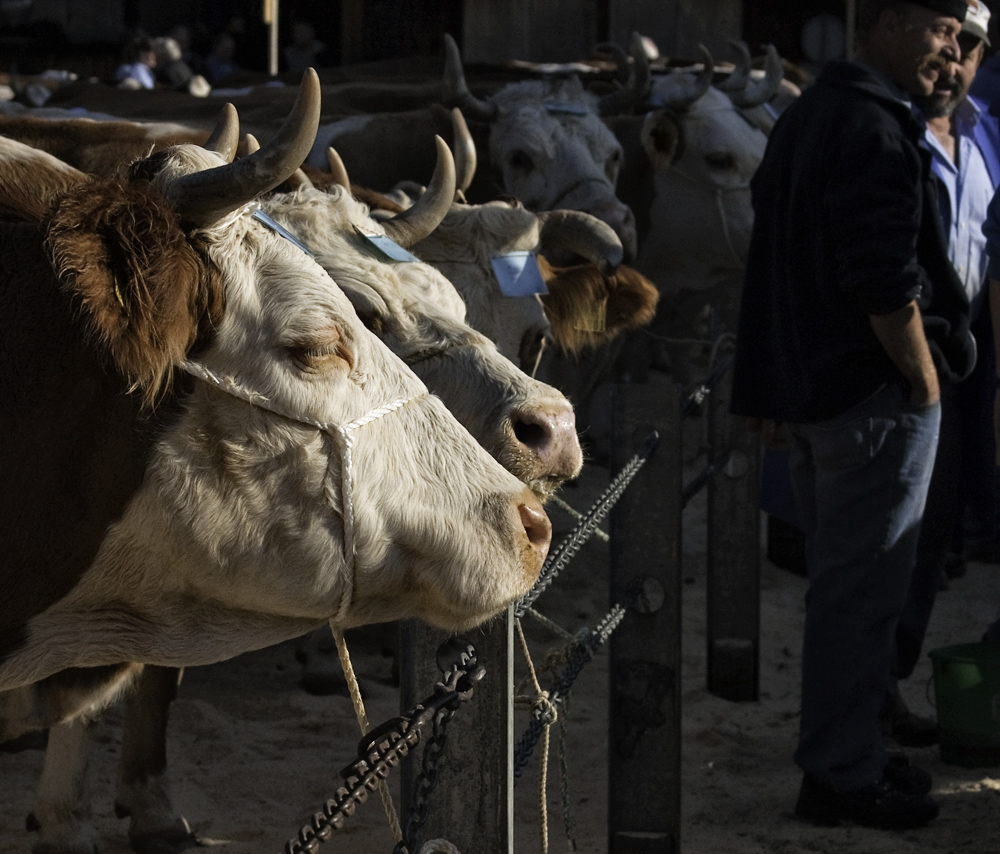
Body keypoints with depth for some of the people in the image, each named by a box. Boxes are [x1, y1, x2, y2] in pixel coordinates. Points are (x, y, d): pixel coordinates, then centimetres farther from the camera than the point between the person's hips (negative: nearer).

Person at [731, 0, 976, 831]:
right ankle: (843, 777, 3)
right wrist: (926, 380, -13)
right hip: (873, 389, -10)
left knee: (842, 582, 17)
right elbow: (887, 282, -23)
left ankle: (843, 754, 26)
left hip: (809, 382, 10)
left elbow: (777, 260, 21)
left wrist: (773, 388, 23)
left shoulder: (805, 116, 16)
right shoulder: (873, 129, -17)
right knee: (863, 590, -3)